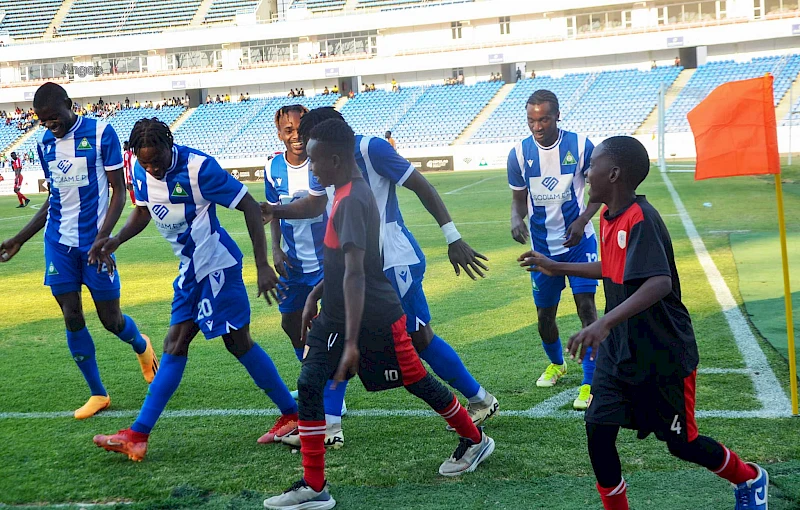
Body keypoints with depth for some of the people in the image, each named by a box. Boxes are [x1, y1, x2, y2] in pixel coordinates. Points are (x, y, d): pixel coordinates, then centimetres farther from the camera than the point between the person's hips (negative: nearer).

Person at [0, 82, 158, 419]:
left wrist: (103, 237, -20)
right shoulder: (44, 143, 7)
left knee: (110, 318, 2)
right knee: (72, 318, 1)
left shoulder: (101, 133, -8)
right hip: (59, 241, 4)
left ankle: (142, 347, 37)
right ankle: (98, 394, 13)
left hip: (93, 242, -4)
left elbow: (118, 190, -7)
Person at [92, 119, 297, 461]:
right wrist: (116, 240, -1)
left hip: (217, 264, -8)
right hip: (191, 268, 8)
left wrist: (262, 266, -22)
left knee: (238, 342, -6)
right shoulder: (142, 171, -1)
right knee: (175, 344, 8)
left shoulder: (199, 167, -22)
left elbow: (250, 207, -18)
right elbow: (143, 211, 18)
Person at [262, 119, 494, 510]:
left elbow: (355, 273, -34)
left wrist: (352, 341, -39)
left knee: (416, 381, 8)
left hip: (375, 318, -9)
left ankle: (475, 441, 32)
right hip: (336, 316, 9)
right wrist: (315, 295, 20)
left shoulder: (352, 201, -25)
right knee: (309, 385, -3)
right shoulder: (349, 193, 6)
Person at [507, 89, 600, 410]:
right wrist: (516, 219, -19)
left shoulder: (580, 146, -12)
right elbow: (518, 198, 4)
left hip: (578, 241, -2)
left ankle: (590, 384, -7)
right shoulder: (519, 153, -7)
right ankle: (556, 364, 41)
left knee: (586, 307, -13)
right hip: (542, 247, 3)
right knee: (545, 315, 11)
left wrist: (583, 220, -18)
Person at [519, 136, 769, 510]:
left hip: (665, 355, -8)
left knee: (681, 443, 8)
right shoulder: (609, 217, 3)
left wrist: (605, 323, -48)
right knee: (598, 430, -2)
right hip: (619, 352, 8)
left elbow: (659, 283, -39)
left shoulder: (641, 220, -25)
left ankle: (750, 479, 35)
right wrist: (557, 268, 24)